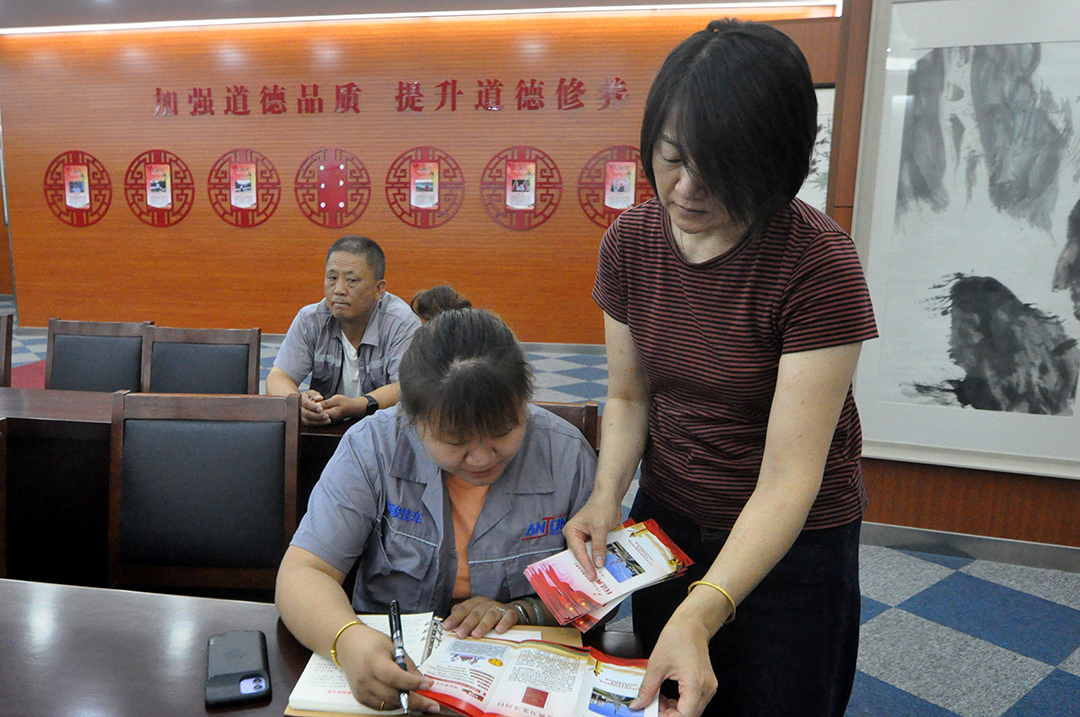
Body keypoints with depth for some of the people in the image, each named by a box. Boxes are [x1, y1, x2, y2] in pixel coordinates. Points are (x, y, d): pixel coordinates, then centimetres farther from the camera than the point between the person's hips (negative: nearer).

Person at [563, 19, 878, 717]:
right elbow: (629, 397, 0)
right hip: (665, 521, 5)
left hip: (791, 545, -4)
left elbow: (789, 479, -26)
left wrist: (701, 613, -36)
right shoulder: (631, 241, -10)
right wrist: (607, 496, -18)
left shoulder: (820, 265, -25)